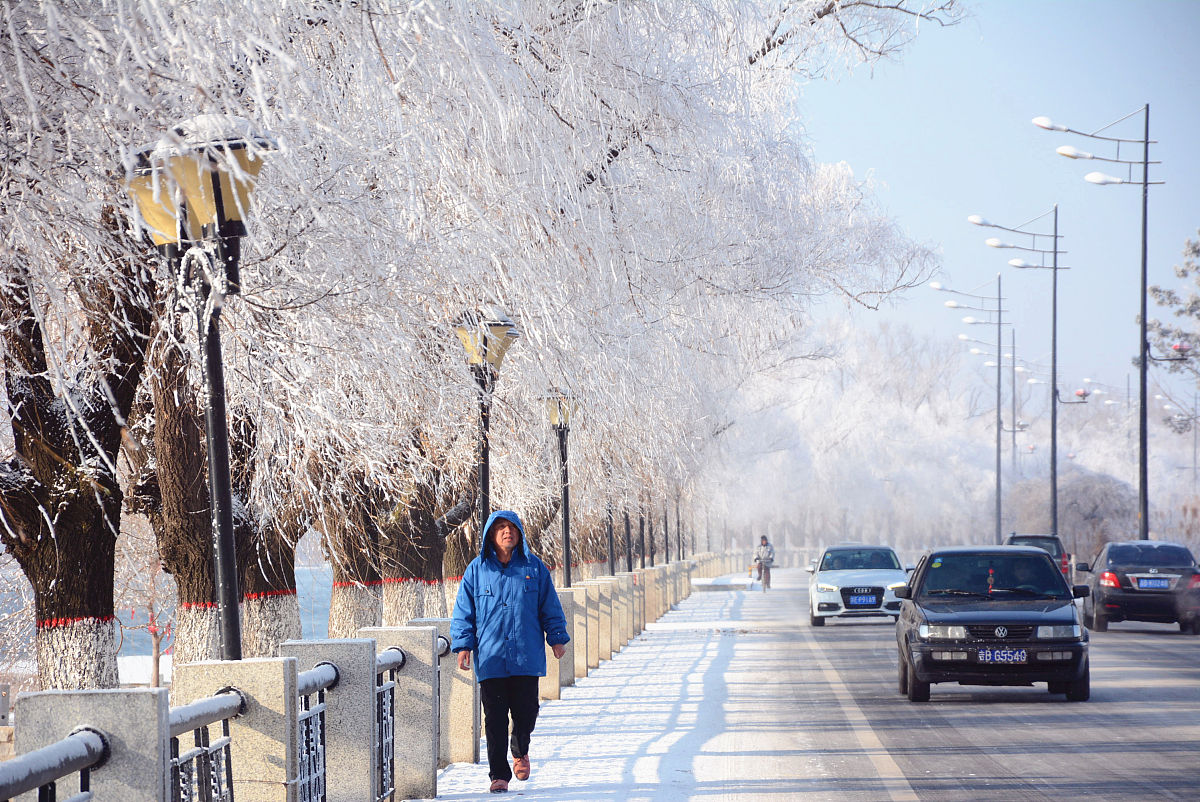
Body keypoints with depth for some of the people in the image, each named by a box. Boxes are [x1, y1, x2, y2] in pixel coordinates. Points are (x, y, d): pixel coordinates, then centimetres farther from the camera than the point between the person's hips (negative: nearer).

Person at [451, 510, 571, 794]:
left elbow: (550, 607, 12)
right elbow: (464, 611, 7)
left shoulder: (534, 568, 7)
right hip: (490, 658, 0)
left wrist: (557, 637, 7)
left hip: (527, 655, 1)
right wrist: (463, 645, -1)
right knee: (495, 718, -1)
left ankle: (520, 750, 32)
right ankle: (498, 774, 8)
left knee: (525, 711, 0)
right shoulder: (477, 570, 5)